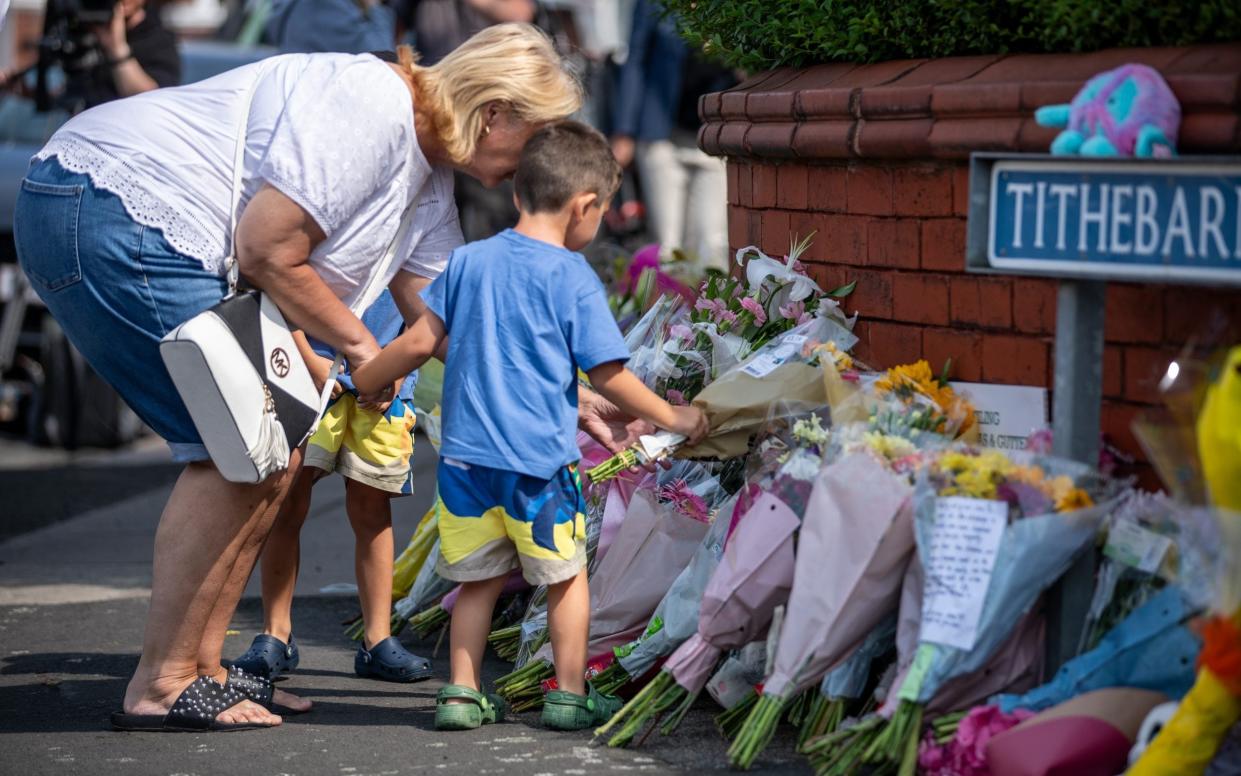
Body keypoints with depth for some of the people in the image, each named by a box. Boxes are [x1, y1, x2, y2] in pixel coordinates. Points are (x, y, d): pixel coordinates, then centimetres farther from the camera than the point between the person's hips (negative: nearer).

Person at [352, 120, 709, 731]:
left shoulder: (469, 261, 5)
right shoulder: (574, 279, -7)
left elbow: (420, 341, 7)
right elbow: (609, 377, -5)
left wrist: (359, 382, 21)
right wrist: (672, 418, 7)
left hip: (466, 454, 4)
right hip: (539, 461, -4)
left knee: (479, 579, 15)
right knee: (566, 576, 12)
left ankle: (461, 693, 14)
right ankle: (570, 696, 16)